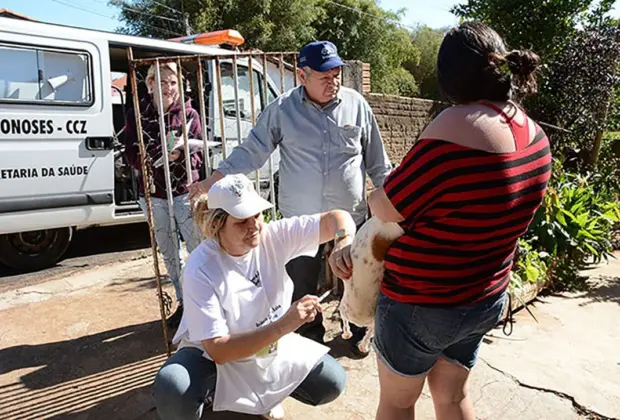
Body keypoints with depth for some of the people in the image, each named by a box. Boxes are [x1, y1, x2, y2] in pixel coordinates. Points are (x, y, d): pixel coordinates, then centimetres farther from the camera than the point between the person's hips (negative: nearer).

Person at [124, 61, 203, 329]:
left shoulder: (189, 114, -2)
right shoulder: (136, 115, 1)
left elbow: (199, 155, -3)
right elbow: (133, 157, -5)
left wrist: (180, 155, -25)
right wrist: (162, 152, -23)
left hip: (185, 194, -2)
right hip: (153, 196, 2)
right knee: (169, 254, 13)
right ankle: (184, 303, 30)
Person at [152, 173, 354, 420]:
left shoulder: (273, 236, -18)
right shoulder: (200, 270, -28)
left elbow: (337, 218, -18)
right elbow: (218, 350, -30)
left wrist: (344, 246, -42)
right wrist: (283, 326, -40)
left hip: (271, 344, 4)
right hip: (213, 355, -4)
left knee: (331, 384, -7)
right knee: (173, 392, -33)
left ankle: (267, 388, 20)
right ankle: (210, 391, 4)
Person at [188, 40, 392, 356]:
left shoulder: (357, 105, -2)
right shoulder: (282, 109, -7)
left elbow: (378, 162, 5)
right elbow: (250, 152, -4)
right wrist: (210, 182, -9)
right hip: (299, 220, 0)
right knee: (300, 288, 14)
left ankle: (358, 333, 44)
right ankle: (310, 339, 39)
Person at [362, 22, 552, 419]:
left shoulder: (455, 129, -29)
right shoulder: (535, 134, -2)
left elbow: (384, 209, -21)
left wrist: (375, 195, 0)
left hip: (420, 304, -7)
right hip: (486, 300, 7)